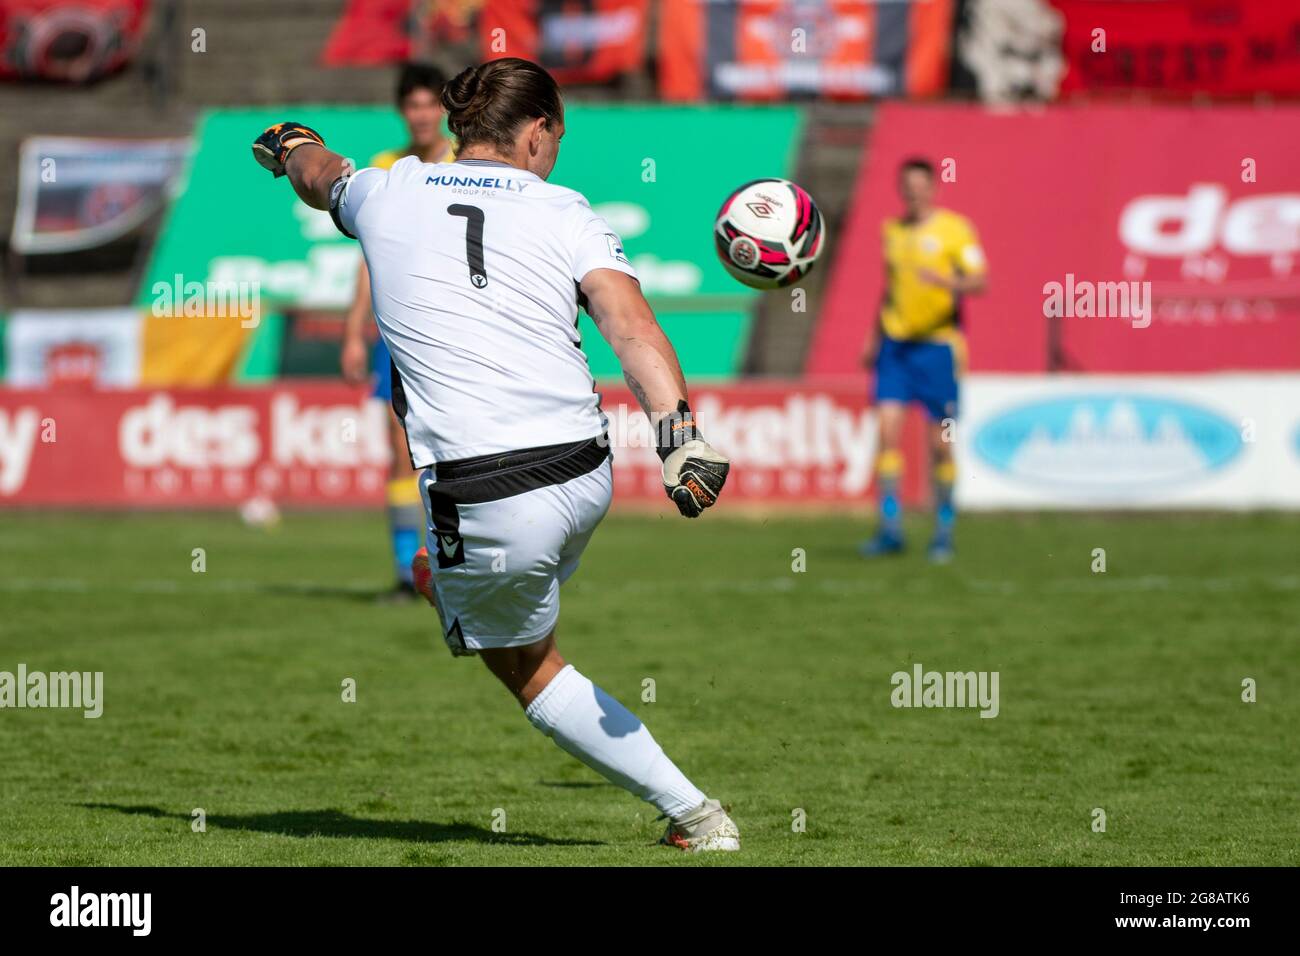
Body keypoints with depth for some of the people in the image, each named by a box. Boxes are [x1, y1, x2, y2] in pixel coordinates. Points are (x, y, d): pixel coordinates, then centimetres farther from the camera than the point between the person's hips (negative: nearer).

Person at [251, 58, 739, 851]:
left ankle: (693, 813, 12)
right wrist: (681, 436, -24)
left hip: (487, 505, -2)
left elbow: (320, 177, 33)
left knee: (527, 667, 16)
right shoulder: (565, 214, 5)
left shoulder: (386, 196, 8)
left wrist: (290, 145, 58)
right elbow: (631, 325, -13)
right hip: (588, 477, 2)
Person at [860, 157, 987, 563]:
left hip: (938, 343, -4)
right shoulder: (892, 230, 13)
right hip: (895, 343, 4)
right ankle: (890, 528, -7)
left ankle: (944, 533, 13)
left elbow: (978, 281, -14)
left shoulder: (954, 228, -4)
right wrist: (873, 339, 21)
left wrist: (946, 281, -33)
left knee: (940, 444, 0)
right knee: (888, 428, -10)